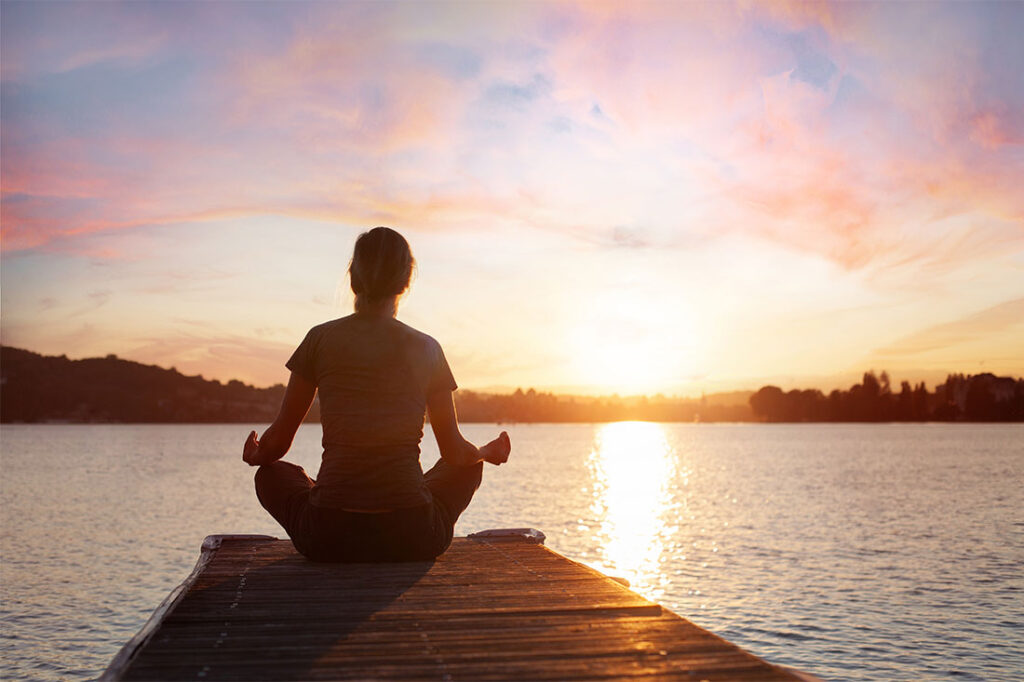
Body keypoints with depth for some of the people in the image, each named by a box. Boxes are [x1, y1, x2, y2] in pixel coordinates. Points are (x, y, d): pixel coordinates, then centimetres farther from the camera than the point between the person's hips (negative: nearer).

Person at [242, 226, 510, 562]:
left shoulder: (321, 339, 0)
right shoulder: (427, 348, 2)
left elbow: (277, 443, 7)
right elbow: (455, 452, 8)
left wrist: (254, 455, 32)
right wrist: (487, 452, 32)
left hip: (328, 540, 0)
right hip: (412, 540, 0)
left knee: (272, 474, 31)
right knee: (468, 468, 31)